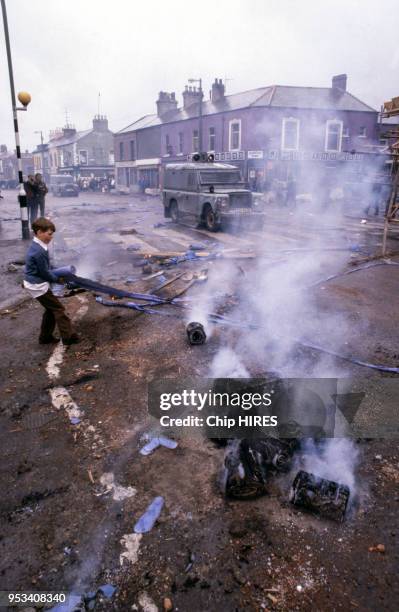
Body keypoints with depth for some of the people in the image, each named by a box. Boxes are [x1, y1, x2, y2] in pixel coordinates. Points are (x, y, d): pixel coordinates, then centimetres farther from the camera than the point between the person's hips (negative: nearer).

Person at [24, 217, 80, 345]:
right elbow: (44, 272, -18)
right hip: (38, 286, -10)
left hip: (36, 283, 10)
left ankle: (45, 337, 26)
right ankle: (68, 337, 4)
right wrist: (57, 279, -1)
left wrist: (54, 276, 8)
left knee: (50, 309, 17)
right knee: (58, 308, -1)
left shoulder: (37, 246, 4)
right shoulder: (39, 251, -27)